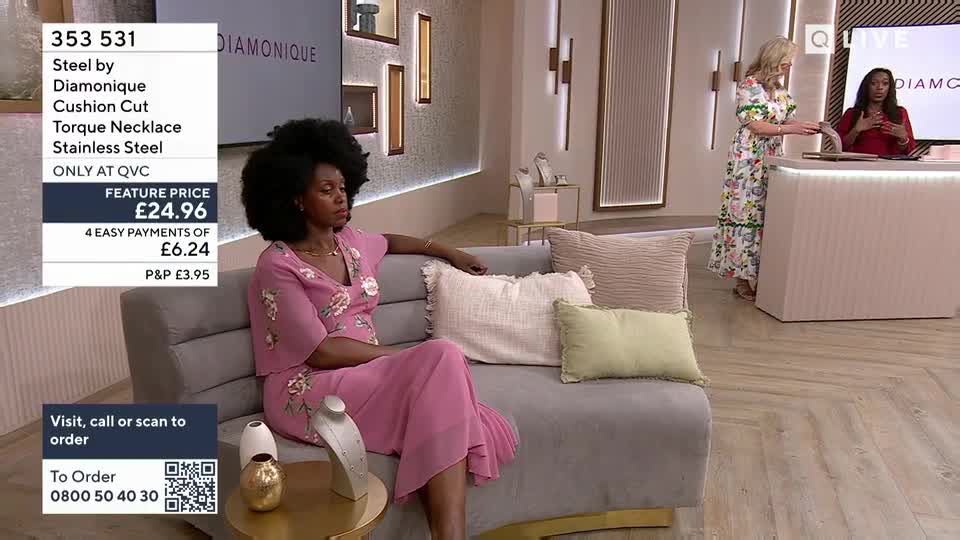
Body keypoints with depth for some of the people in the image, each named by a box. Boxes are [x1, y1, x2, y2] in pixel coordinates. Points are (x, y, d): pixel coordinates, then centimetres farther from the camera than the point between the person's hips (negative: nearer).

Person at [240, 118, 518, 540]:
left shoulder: (350, 241, 13)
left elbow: (388, 242, 38)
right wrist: (406, 357, -13)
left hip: (365, 377, 7)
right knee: (441, 358, -29)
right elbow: (321, 351, -16)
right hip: (309, 393, -6)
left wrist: (449, 252, 32)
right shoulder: (277, 266, -10)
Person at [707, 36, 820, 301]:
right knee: (747, 213, -6)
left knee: (767, 215, 5)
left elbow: (787, 120, 15)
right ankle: (743, 279, 1)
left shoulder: (779, 88, 16)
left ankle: (757, 274, 10)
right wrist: (791, 129, -20)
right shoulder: (749, 85, -8)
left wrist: (809, 126, -3)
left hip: (773, 159, 8)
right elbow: (753, 125, -14)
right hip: (749, 159, -8)